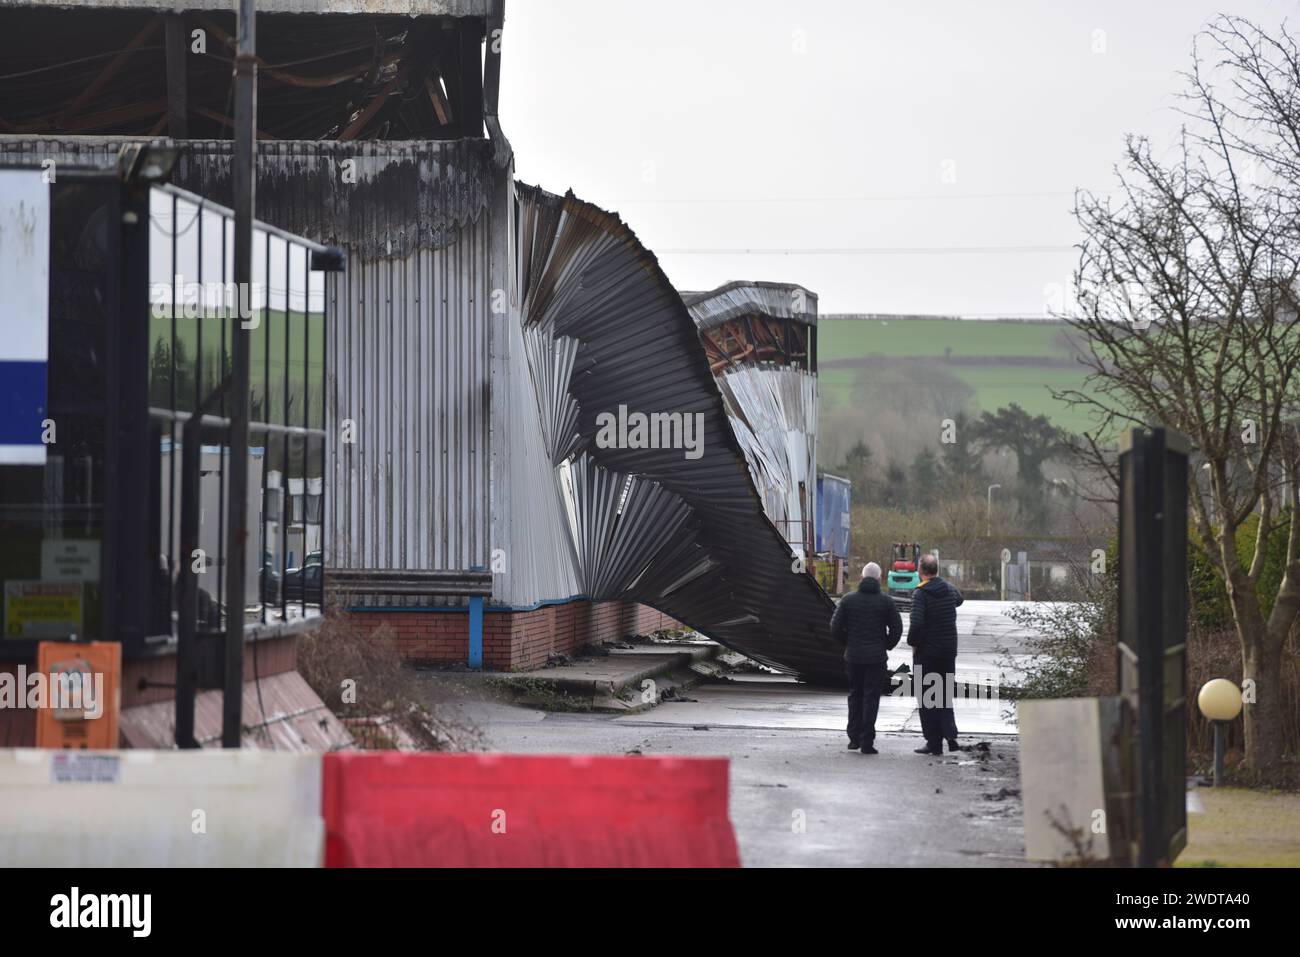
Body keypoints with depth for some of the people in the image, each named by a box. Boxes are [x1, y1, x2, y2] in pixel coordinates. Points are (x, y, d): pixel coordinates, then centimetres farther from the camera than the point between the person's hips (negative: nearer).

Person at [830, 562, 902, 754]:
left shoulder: (848, 600, 0)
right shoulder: (886, 601, -4)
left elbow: (835, 628, -2)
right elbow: (896, 629, -5)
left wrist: (848, 644, 11)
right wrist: (885, 646, 9)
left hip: (853, 657, 2)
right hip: (877, 657, -2)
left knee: (855, 695, 16)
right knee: (871, 697, 0)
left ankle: (854, 738, 16)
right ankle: (867, 742, -4)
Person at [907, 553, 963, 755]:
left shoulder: (921, 593, -16)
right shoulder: (949, 589, 4)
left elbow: (916, 623, -25)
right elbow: (959, 599, 28)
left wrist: (913, 642, -9)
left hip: (926, 653, -5)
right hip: (949, 651, 6)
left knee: (927, 699, 3)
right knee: (945, 694, 16)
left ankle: (934, 743, 3)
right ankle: (950, 735, 1)